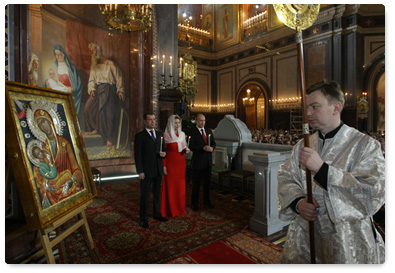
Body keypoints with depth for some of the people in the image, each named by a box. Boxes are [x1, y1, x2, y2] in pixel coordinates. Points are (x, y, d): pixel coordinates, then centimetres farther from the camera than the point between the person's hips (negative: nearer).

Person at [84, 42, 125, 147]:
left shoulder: (110, 64, 3)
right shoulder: (93, 66, 19)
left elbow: (119, 77, -1)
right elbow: (91, 80, 13)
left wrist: (120, 91, -10)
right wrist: (92, 89, -6)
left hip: (108, 89, -6)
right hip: (97, 89, 6)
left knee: (107, 112, -16)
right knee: (88, 108, -9)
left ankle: (110, 138, -11)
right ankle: (96, 128, 10)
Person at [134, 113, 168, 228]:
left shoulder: (160, 134, 9)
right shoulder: (140, 136, -7)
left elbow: (164, 149, 17)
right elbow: (137, 155, -9)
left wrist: (164, 153, -7)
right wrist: (140, 171, -13)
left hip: (158, 170, 5)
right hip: (146, 171, -5)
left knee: (157, 193, 17)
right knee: (145, 195, 6)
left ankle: (157, 214, 33)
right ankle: (144, 218, 20)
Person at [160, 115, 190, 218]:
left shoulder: (182, 134, 10)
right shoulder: (166, 135, -7)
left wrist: (186, 150, -3)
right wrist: (164, 166, -13)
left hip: (181, 163, 6)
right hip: (171, 163, -5)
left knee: (180, 186, 11)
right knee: (170, 186, 2)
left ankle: (180, 208, 25)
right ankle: (170, 210, 15)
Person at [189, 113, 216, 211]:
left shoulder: (209, 131, 9)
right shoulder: (192, 132, -9)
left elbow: (214, 143, 12)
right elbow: (191, 147, -16)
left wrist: (212, 148, -10)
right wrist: (203, 148, -26)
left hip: (208, 161, 6)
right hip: (197, 161, -5)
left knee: (207, 182, 17)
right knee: (196, 183, 6)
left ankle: (206, 200, 35)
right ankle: (195, 203, 21)